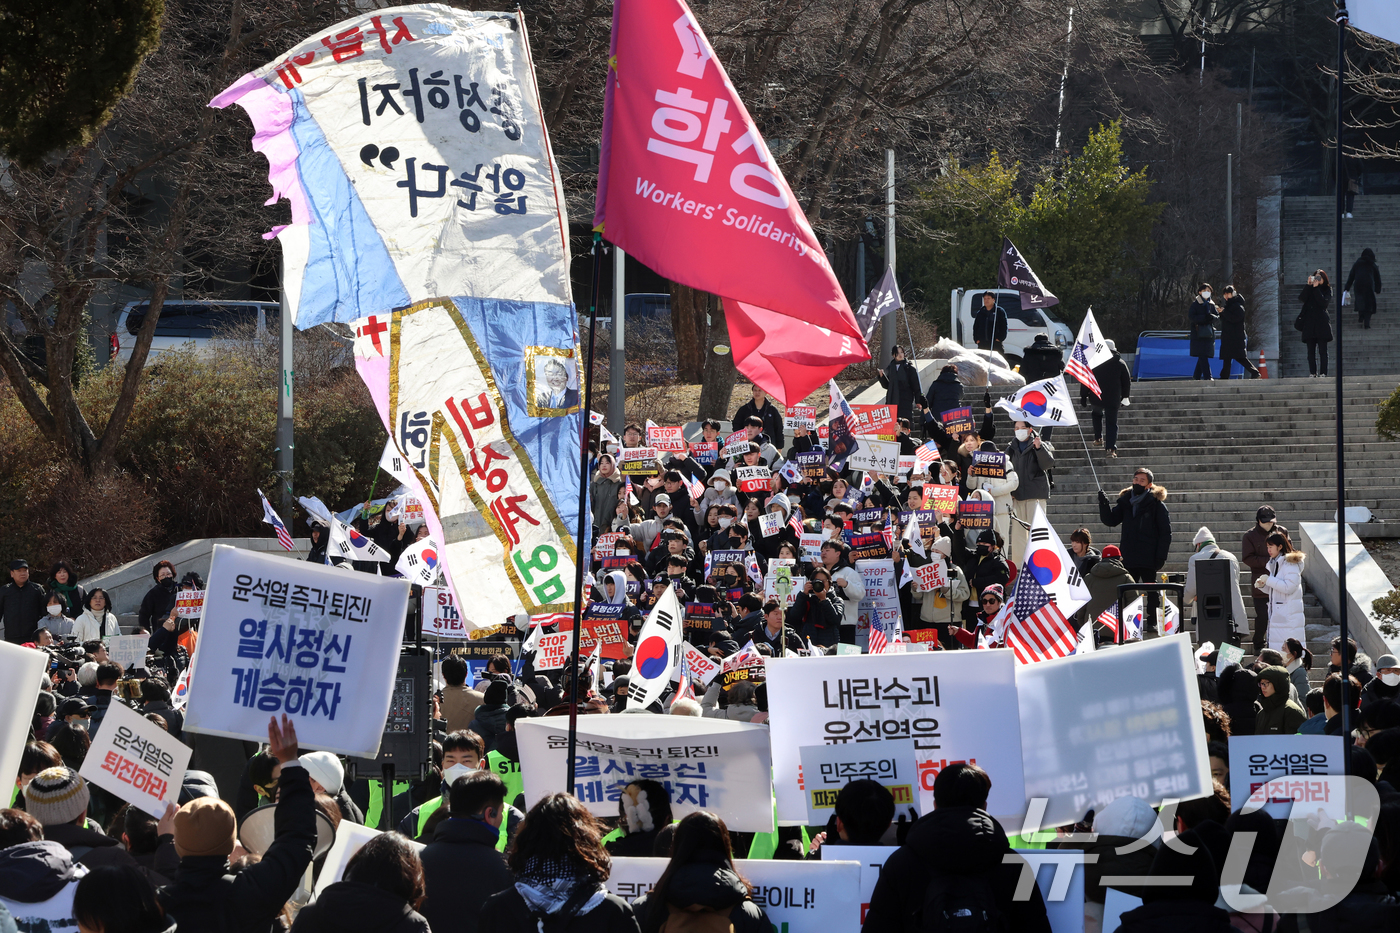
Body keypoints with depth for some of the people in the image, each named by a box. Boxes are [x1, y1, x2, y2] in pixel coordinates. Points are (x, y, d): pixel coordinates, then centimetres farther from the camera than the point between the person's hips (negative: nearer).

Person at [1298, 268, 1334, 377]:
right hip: (1309, 323, 3)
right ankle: (1312, 373, 0)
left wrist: (1316, 288, -10)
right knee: (1311, 350, 0)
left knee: (1323, 350, -7)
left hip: (1321, 323, -3)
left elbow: (1324, 302, -10)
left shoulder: (1327, 290, 7)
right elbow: (1301, 298, -3)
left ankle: (1323, 372, -7)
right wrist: (1309, 285, -9)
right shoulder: (1309, 289, 15)